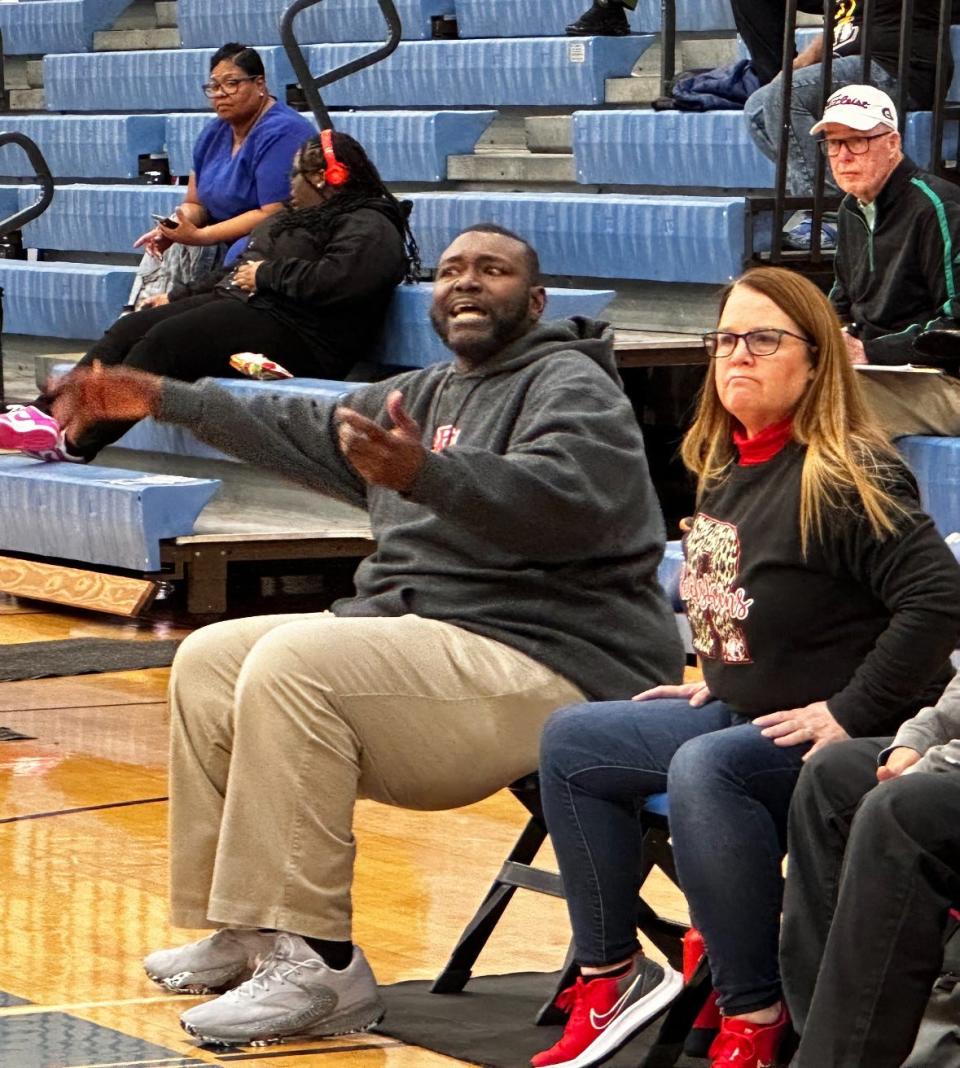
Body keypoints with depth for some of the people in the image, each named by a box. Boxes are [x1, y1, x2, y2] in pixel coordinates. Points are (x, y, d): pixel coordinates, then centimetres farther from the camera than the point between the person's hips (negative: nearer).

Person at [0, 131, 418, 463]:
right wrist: (180, 297, 23)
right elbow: (243, 268, 34)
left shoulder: (370, 228, -5)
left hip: (290, 333, -10)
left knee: (164, 341, -27)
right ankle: (48, 413, -23)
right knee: (131, 327, -9)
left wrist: (266, 274, -12)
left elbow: (335, 279, -24)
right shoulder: (301, 218, 28)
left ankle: (77, 441, -35)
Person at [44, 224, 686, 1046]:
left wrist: (425, 473, -43)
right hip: (415, 639, 10)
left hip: (542, 664, -10)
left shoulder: (571, 386, -8)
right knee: (211, 660, 9)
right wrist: (164, 400, 34)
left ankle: (317, 965, -31)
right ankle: (242, 932, 11)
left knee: (293, 664, -29)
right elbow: (311, 432, 35)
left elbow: (566, 499, -29)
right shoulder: (428, 394, 21)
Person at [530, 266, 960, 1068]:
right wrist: (716, 679, 11)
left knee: (703, 771, -34)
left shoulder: (848, 476, -19)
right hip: (739, 710, 10)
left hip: (839, 738, -10)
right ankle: (612, 974, 7)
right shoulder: (726, 471, 7)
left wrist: (851, 712, -26)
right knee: (571, 741, 5)